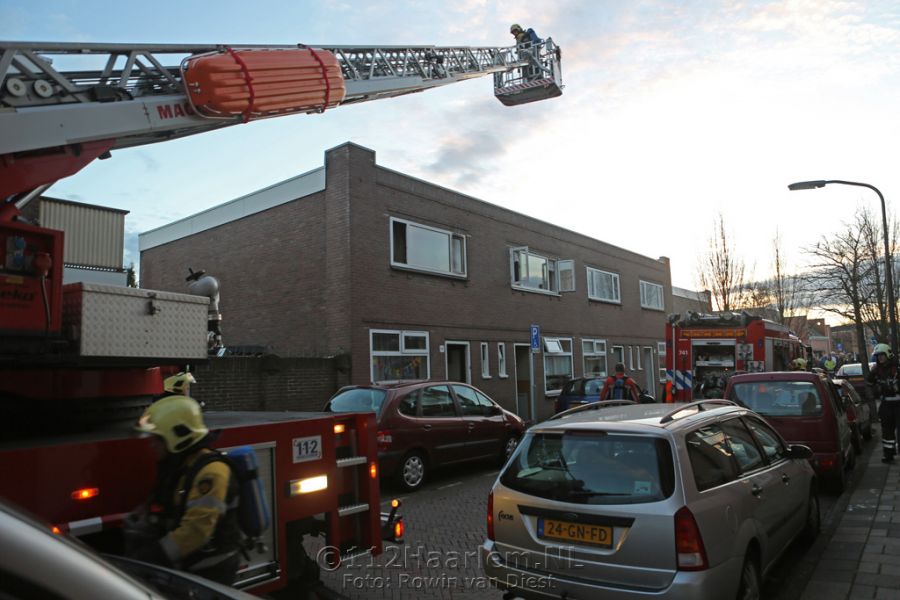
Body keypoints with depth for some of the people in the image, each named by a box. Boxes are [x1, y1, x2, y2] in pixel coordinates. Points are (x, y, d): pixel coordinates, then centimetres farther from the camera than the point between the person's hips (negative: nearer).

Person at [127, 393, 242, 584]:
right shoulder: (175, 466, 6)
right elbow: (152, 512, 11)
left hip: (211, 572, -8)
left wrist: (149, 558, -26)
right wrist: (136, 555, -3)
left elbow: (194, 531, -31)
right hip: (185, 567, 9)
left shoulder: (210, 472, -26)